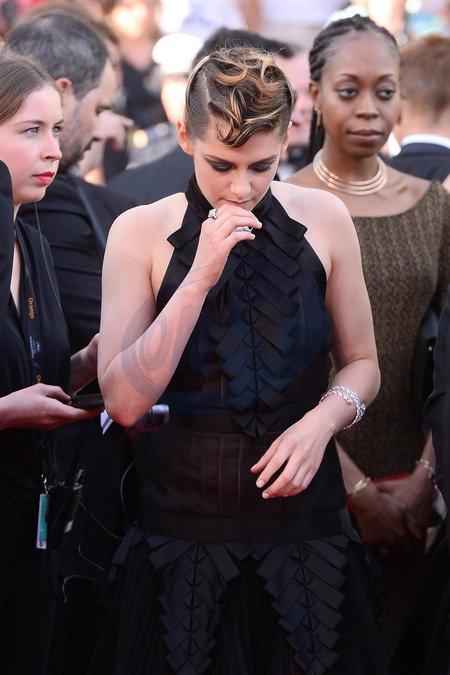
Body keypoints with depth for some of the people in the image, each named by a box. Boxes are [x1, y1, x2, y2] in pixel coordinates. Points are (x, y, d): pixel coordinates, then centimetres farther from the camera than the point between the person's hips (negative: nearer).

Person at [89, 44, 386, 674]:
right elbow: (125, 401, -13)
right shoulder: (141, 232, -5)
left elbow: (361, 363, 9)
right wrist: (200, 277, -19)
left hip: (304, 506, 1)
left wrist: (323, 419, -12)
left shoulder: (323, 220, -1)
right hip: (184, 521, -1)